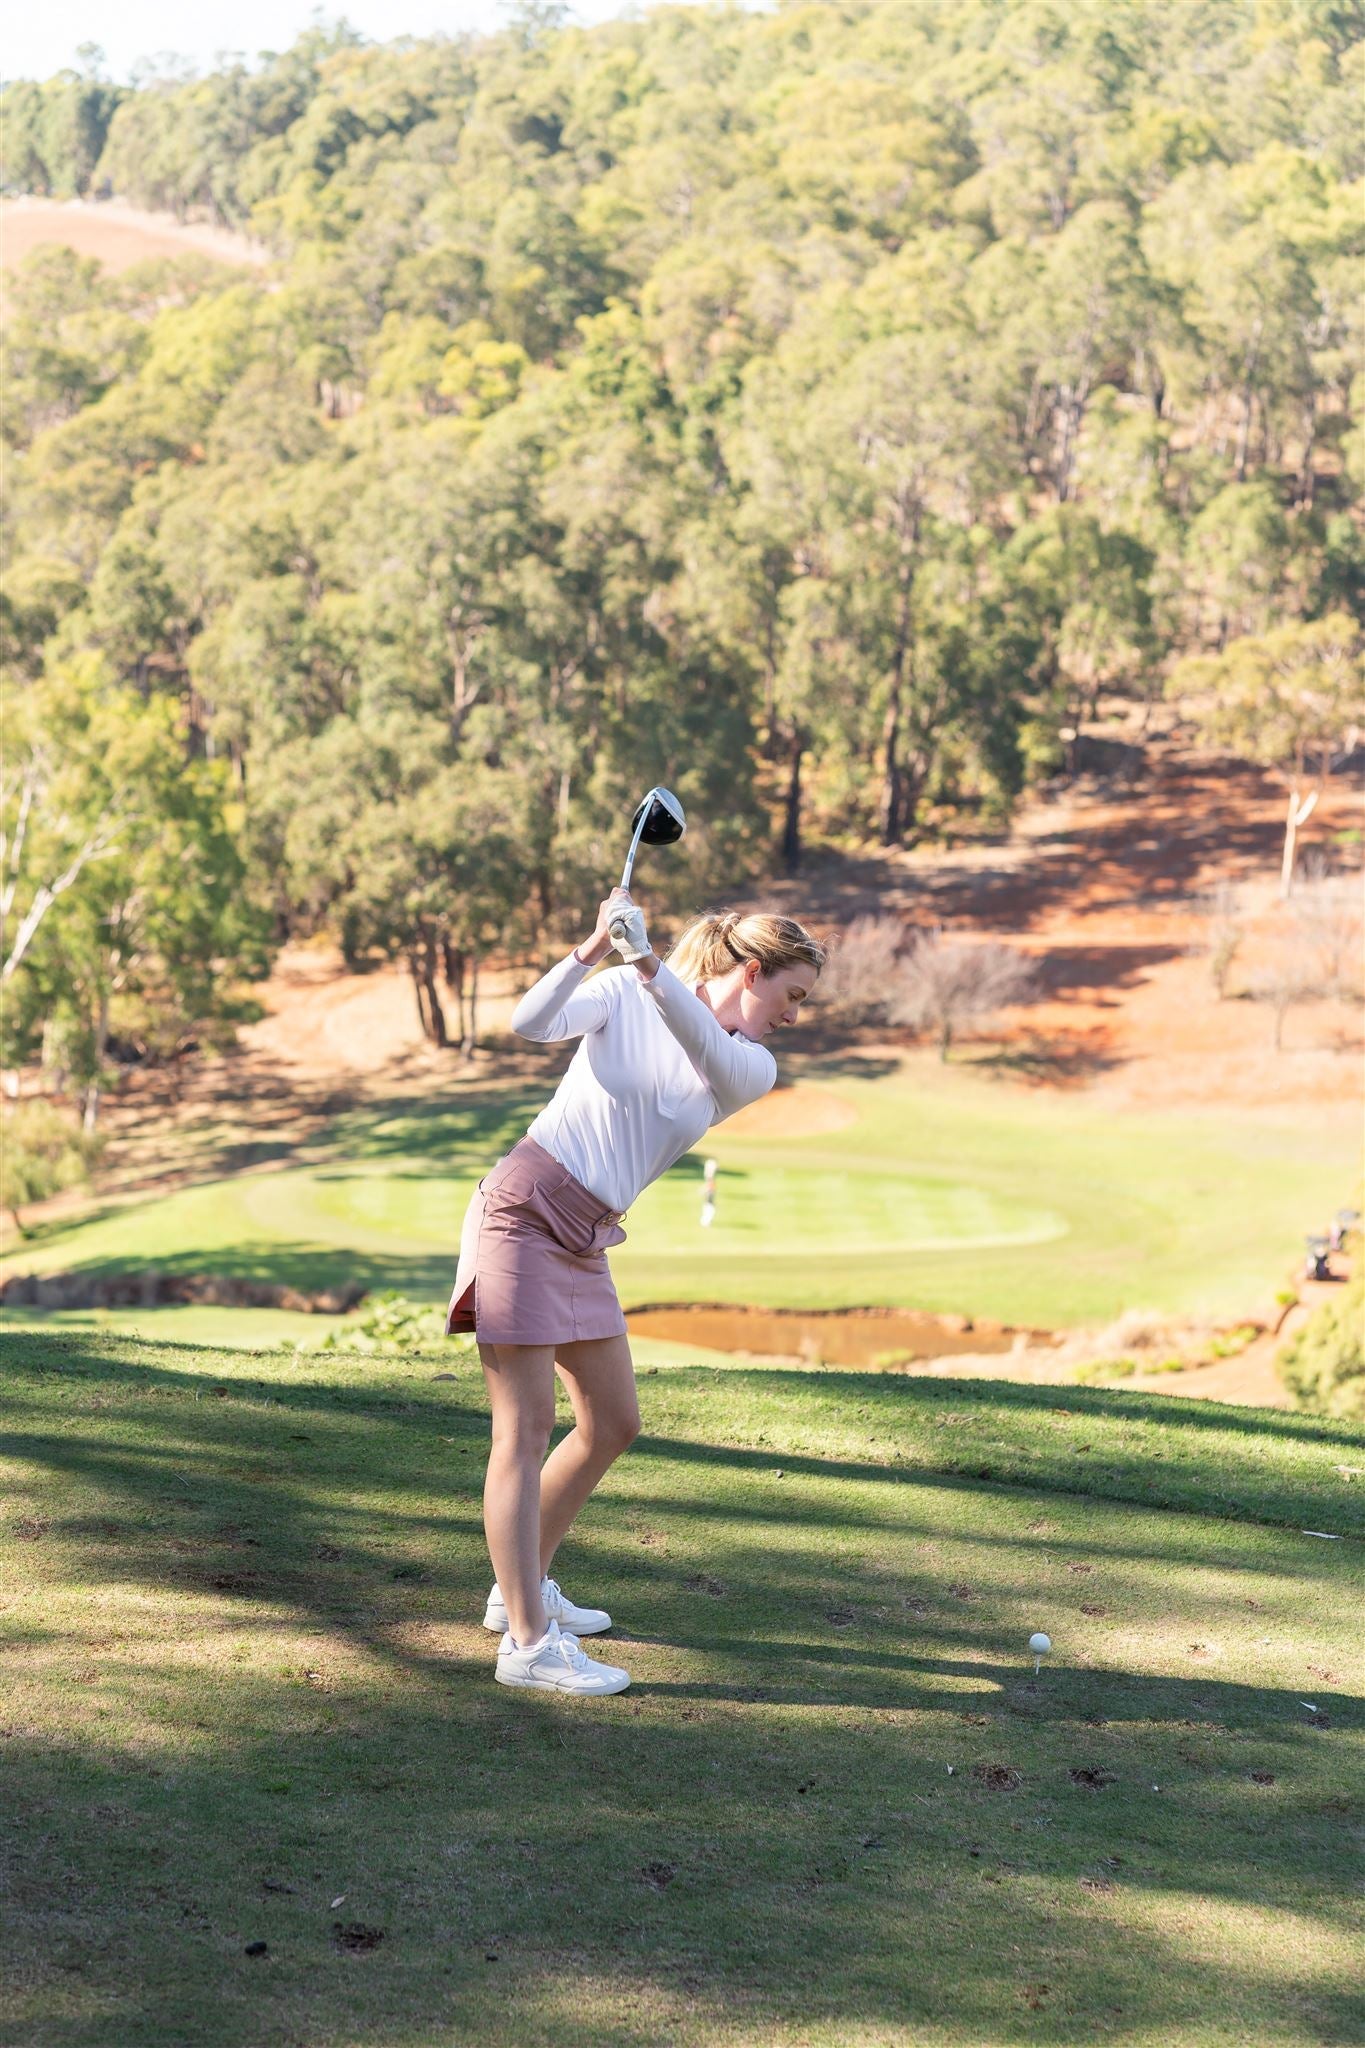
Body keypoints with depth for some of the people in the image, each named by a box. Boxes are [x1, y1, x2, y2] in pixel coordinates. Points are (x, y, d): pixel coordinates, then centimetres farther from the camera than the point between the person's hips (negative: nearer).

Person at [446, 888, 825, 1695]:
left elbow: (709, 1050, -20)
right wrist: (594, 950, -34)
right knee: (527, 1428, -9)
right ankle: (528, 1643, -11)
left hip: (585, 1244, 7)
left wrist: (649, 962, -36)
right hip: (522, 1212, -7)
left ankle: (522, 1589, 28)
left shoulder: (753, 1070, 3)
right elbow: (531, 1023, -20)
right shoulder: (624, 995, -5)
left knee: (613, 1425, 11)